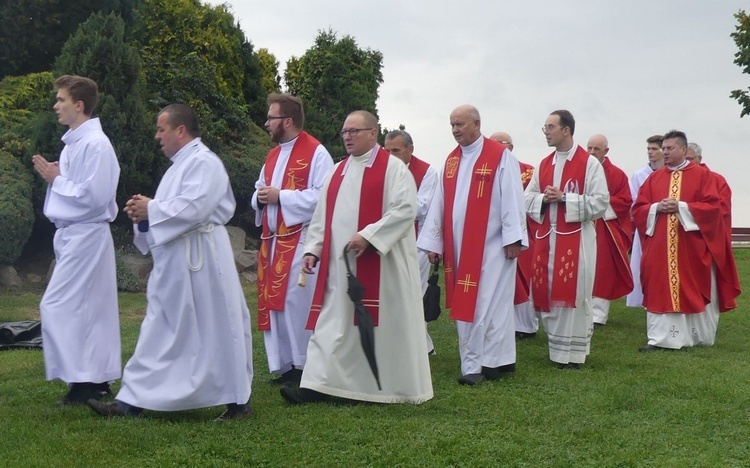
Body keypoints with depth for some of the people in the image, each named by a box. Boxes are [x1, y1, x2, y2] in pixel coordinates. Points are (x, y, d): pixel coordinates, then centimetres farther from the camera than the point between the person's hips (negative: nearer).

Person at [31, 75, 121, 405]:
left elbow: (93, 196, -22)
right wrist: (53, 177, 0)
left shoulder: (95, 145, -16)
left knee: (56, 306, -9)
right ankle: (97, 380, 18)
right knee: (90, 309, 11)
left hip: (85, 235, -9)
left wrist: (56, 179, -11)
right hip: (72, 233, 9)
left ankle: (82, 380, -4)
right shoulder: (74, 142, 13)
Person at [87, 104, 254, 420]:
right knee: (160, 331, 9)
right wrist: (146, 212, 2)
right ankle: (131, 400, 11)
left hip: (199, 262, -10)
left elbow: (193, 208, -24)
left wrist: (151, 209, -12)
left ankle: (238, 400, 12)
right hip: (174, 263, 10)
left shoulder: (203, 162, -13)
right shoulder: (181, 164, 18)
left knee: (216, 331, -1)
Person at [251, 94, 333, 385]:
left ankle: (304, 366, 4)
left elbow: (323, 195, -18)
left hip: (300, 241, -8)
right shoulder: (273, 155, 18)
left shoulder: (315, 152, -8)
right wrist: (260, 197, 0)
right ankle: (285, 366, 16)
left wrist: (280, 196, -17)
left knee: (296, 303, -7)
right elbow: (259, 190, 25)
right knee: (274, 303, 8)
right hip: (272, 240, 8)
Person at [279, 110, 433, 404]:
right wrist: (313, 249, 6)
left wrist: (368, 236, -22)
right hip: (339, 265, 6)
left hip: (380, 265, -6)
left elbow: (405, 209, -15)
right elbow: (322, 215, 17)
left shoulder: (393, 168, -4)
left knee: (384, 324, 2)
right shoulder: (338, 171, 16)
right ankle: (318, 384, 1)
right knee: (331, 323, 2)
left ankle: (396, 387, 16)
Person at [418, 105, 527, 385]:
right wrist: (433, 242, 8)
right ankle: (474, 364, 16)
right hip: (459, 247, 6)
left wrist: (513, 238, -12)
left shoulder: (500, 157, -6)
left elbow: (512, 200, -9)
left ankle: (495, 360, 4)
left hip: (491, 247, -6)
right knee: (465, 305, 7)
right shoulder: (451, 161, 12)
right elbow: (439, 203, 11)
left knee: (488, 304, -4)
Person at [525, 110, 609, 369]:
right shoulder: (544, 165, 14)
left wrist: (564, 198, -15)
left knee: (573, 294, -3)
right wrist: (544, 199, -8)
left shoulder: (589, 163, -3)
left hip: (576, 239, -5)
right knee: (547, 294, 6)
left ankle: (572, 352, 7)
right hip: (546, 239, 5)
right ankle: (556, 347, 20)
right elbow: (528, 198, 13)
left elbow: (600, 202, -10)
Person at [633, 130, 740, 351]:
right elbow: (638, 209, 8)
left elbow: (712, 206, -9)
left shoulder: (702, 175, 0)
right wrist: (657, 208, -11)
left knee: (694, 291, 5)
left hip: (692, 247, -3)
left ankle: (700, 337, 19)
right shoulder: (654, 177, 10)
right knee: (661, 290, 0)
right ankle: (659, 339, 5)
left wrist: (681, 207, -16)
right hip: (660, 247, 3)